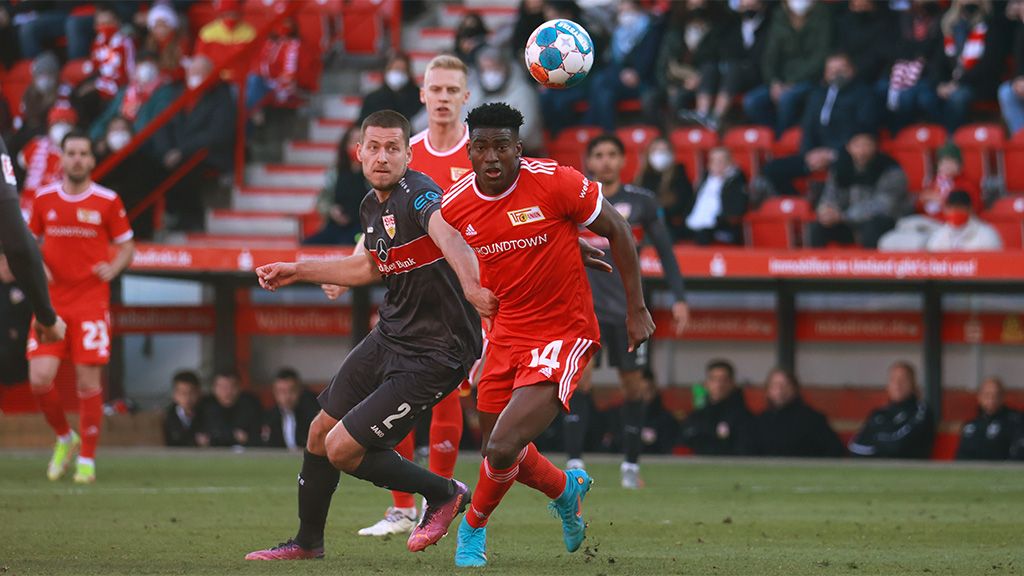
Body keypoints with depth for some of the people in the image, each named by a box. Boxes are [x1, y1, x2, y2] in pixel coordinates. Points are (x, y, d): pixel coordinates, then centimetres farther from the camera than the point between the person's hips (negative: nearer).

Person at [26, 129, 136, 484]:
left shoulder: (107, 201, 0)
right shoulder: (43, 198, 7)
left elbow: (127, 247, 7)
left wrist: (113, 268, -13)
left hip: (91, 302, -2)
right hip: (52, 301, 2)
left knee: (88, 382, -4)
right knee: (40, 378, -10)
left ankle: (87, 459, 10)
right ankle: (65, 438, 17)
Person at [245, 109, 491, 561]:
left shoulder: (417, 194, -24)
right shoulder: (372, 206, 4)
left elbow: (447, 234, -47)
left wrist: (470, 286, -67)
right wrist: (298, 271, 27)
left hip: (433, 354, -9)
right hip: (390, 335, 9)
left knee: (342, 449, -7)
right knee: (320, 433, 16)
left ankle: (444, 494, 15)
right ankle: (307, 541, 37)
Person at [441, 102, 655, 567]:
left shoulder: (554, 182, -19)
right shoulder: (454, 205, -6)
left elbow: (616, 229, -6)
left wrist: (636, 310, -5)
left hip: (564, 334, -6)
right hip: (507, 333, 6)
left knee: (502, 449, -18)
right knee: (499, 450, 16)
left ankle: (474, 527, 12)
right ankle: (567, 489, 48)